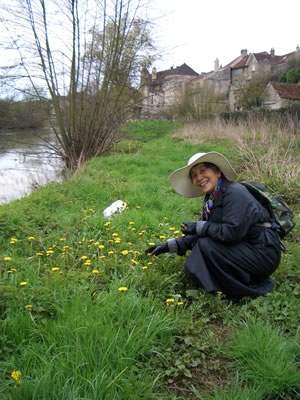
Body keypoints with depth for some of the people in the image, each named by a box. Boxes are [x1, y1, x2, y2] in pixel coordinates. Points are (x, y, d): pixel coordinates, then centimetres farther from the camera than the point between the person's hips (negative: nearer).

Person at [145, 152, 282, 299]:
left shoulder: (235, 193, -20)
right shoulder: (210, 200, 6)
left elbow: (232, 231, -30)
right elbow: (199, 235, 9)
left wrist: (199, 227, -19)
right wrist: (170, 245, 2)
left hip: (263, 253, -9)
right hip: (242, 249, 9)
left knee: (207, 246, -22)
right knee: (195, 266, 2)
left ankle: (248, 289, -5)